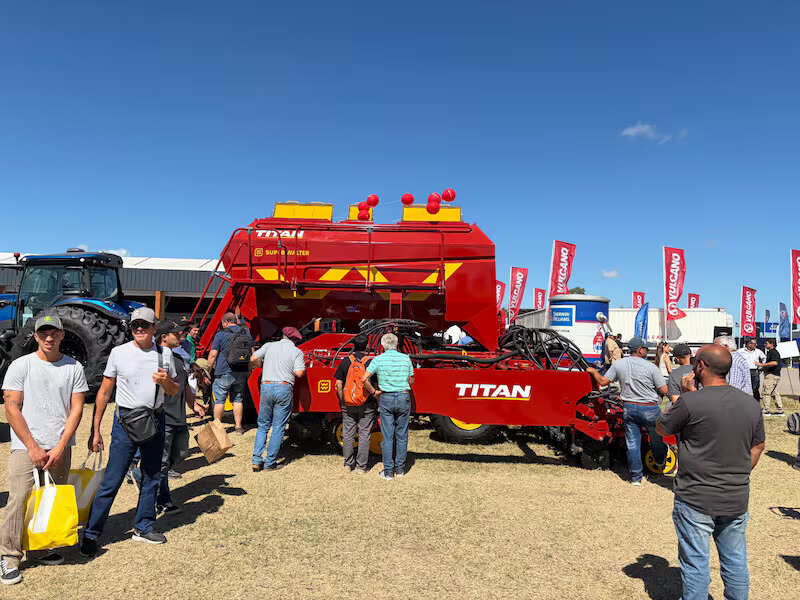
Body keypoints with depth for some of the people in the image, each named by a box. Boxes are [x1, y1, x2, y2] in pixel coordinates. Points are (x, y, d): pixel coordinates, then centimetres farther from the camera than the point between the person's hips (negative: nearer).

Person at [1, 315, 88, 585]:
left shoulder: (74, 368, 5)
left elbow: (76, 409, 2)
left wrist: (60, 448, -7)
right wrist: (33, 447, -9)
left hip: (60, 448, 2)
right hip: (25, 448, -2)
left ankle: (42, 548, 25)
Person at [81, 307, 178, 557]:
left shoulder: (164, 353, 4)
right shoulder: (119, 353, -3)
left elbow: (175, 391, 13)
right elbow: (104, 393, 0)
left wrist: (166, 381, -11)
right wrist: (95, 430, -2)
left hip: (155, 421, 4)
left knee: (152, 477, 12)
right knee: (112, 478, -3)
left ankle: (143, 528, 26)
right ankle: (91, 534, 10)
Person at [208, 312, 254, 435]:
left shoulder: (220, 334, -8)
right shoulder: (246, 332, 5)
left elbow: (213, 354, -8)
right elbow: (252, 352, 10)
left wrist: (210, 366, 8)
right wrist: (248, 367, 21)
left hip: (224, 373, -4)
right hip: (241, 372, 4)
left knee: (219, 400, 6)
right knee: (238, 400, 12)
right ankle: (238, 427, 14)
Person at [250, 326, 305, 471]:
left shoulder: (269, 345, 10)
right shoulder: (297, 352, 2)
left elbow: (253, 359, 7)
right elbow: (299, 373, -9)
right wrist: (304, 367, 12)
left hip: (266, 387, 3)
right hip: (284, 389, -2)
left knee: (263, 425, 15)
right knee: (278, 428, 5)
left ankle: (257, 460, 10)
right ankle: (270, 463, 7)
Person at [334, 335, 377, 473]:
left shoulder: (346, 361, 0)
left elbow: (338, 384, 1)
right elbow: (376, 385, -6)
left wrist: (342, 401, 11)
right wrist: (377, 401, 7)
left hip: (348, 405, 2)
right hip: (367, 405, -2)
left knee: (348, 434, 11)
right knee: (364, 435, 5)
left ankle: (348, 464, 17)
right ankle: (361, 466, 8)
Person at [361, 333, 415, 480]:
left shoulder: (378, 359, -4)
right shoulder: (406, 358, 1)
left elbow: (364, 379, -11)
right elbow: (411, 381, 8)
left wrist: (373, 392, 2)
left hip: (385, 398, -1)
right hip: (404, 398, 1)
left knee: (387, 436, 4)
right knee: (401, 435, 11)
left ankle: (388, 471, 8)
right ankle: (400, 469, 18)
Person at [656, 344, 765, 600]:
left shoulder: (691, 402, -20)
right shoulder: (750, 404, 1)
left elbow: (662, 428, -4)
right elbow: (758, 446, 12)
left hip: (696, 500, -6)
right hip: (737, 500, 6)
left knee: (695, 563, 8)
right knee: (735, 560, 20)